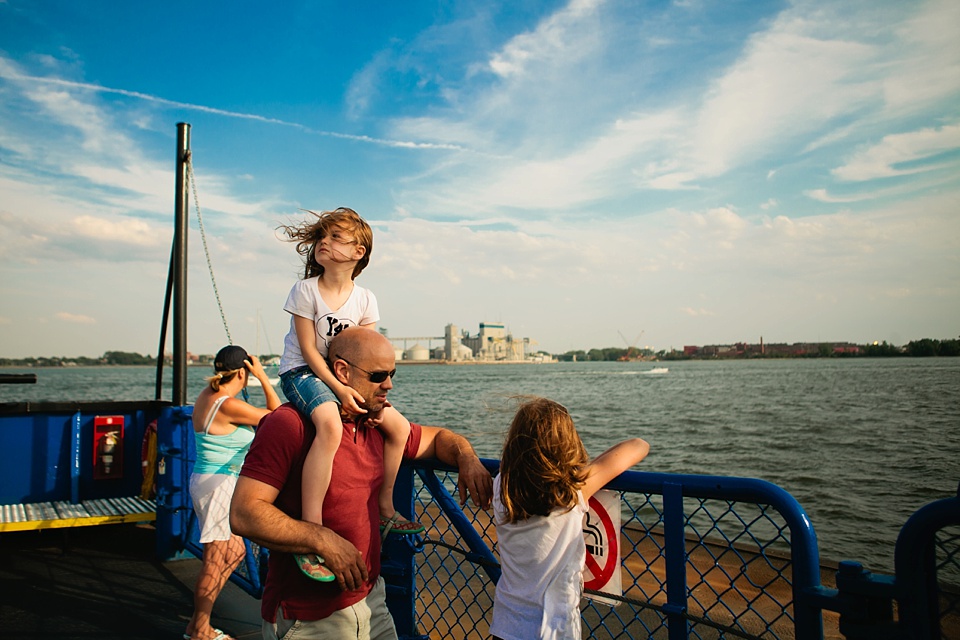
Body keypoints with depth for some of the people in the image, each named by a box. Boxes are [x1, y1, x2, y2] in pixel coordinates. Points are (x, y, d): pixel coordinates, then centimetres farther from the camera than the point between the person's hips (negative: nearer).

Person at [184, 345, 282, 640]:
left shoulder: (207, 394, 6)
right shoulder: (229, 405, -21)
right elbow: (276, 415, -13)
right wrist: (262, 376, -11)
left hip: (207, 480, 10)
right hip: (218, 484, -10)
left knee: (235, 552, 19)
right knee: (215, 560, 3)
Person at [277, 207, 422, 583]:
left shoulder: (365, 299, -1)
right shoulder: (305, 290, -12)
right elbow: (309, 349, -15)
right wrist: (340, 389, -25)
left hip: (344, 375, 6)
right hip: (301, 372, -6)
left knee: (398, 426, -1)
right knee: (330, 423, -37)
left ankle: (385, 510, 19)